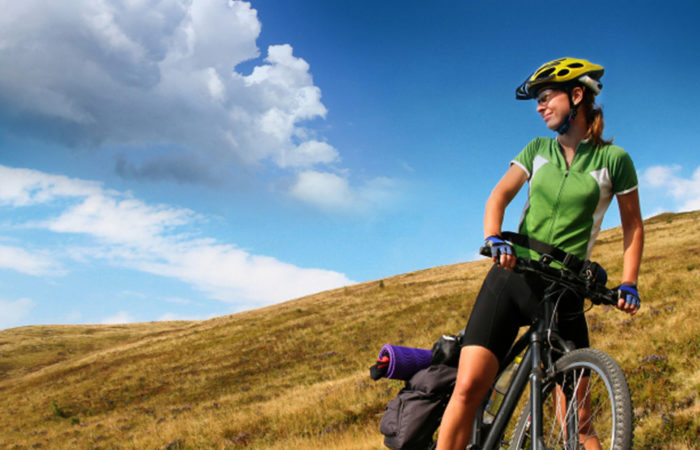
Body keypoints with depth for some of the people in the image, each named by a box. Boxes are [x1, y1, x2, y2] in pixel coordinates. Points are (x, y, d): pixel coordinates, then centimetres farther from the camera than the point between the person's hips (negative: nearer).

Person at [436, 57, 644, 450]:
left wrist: (628, 284, 0)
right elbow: (499, 196, 3)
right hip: (512, 277, 2)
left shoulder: (613, 159, 3)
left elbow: (633, 224, 11)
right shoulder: (538, 149, 11)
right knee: (468, 388, -14)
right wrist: (495, 240, -17)